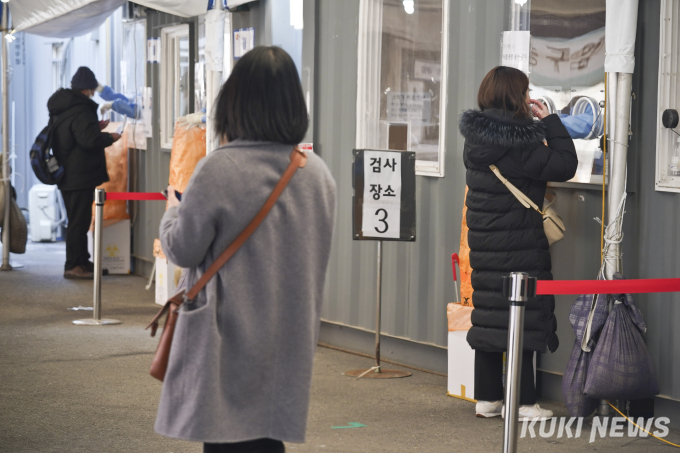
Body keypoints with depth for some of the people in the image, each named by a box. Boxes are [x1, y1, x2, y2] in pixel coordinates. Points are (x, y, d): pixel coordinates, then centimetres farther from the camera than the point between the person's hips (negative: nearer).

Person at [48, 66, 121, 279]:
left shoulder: (59, 108, 12)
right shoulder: (81, 110, -19)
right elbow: (89, 141, -24)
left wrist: (95, 127, 19)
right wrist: (109, 137, -7)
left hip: (66, 176, 10)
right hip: (80, 176, -10)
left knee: (77, 220, 18)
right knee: (79, 220, -4)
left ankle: (82, 261, 26)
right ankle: (73, 265, -2)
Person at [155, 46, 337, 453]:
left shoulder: (218, 169, -16)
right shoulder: (319, 174, 2)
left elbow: (183, 251, -10)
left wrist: (173, 211, 12)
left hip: (230, 341, -5)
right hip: (290, 343, 5)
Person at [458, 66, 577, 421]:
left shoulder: (475, 137, 6)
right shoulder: (519, 142, -19)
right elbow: (565, 166, -15)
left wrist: (539, 125, 13)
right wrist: (549, 121, -6)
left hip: (484, 242, 8)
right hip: (519, 245, -8)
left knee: (488, 315, 12)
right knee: (522, 316, 0)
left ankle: (487, 398, 18)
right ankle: (522, 402, 5)